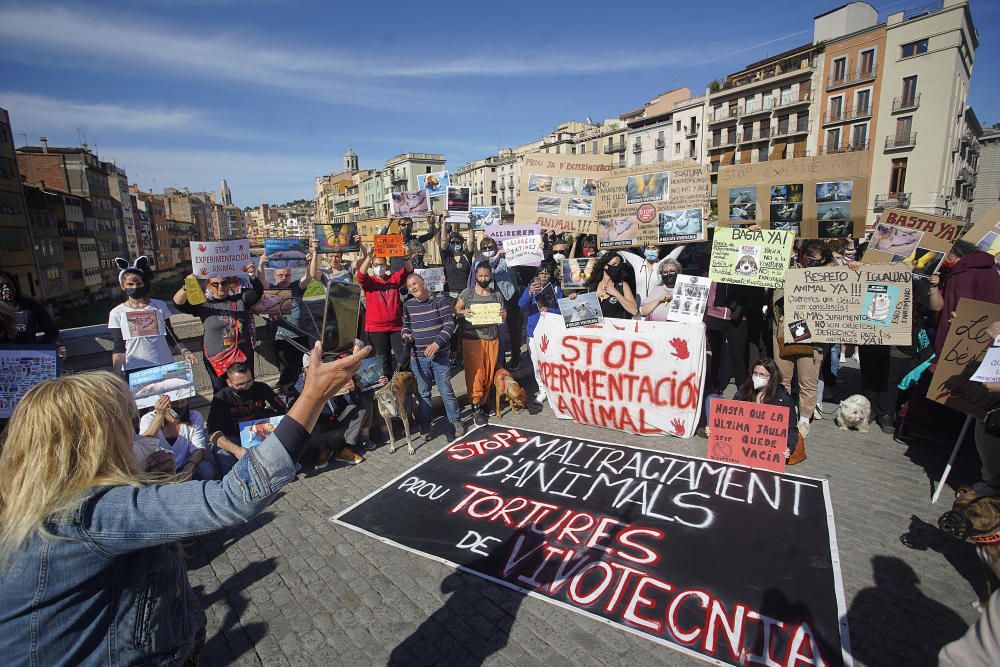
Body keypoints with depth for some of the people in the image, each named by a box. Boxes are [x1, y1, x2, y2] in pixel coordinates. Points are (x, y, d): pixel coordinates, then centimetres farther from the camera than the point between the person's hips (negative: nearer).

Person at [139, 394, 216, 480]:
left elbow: (198, 449, -12)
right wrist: (159, 417, -40)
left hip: (184, 469, 0)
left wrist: (189, 468, -34)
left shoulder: (195, 417, -6)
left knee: (206, 468, -29)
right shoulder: (148, 419, -10)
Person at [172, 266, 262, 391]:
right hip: (218, 362, -2)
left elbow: (258, 291, -11)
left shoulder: (240, 300, 2)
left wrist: (253, 277, -32)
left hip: (244, 359, 2)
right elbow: (178, 303, -13)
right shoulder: (203, 305, -3)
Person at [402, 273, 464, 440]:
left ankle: (456, 421, 22)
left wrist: (437, 343, -21)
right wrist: (406, 335, -6)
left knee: (446, 391, 5)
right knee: (423, 393, 11)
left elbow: (449, 325, -10)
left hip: (440, 355, -3)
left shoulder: (440, 300, -6)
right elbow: (405, 325, 17)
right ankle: (425, 426, 24)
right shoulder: (407, 305, 5)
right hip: (418, 357, 3)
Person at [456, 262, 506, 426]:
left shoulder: (497, 295, 9)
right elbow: (455, 310, 4)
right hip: (472, 338, -3)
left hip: (492, 338, 3)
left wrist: (504, 315, -10)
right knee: (475, 373, -5)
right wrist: (463, 312, -17)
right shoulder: (467, 293, 1)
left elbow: (503, 318, 13)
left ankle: (483, 401, 22)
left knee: (489, 373, 6)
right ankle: (476, 408, 3)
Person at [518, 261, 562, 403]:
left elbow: (561, 310, -4)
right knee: (537, 365, 10)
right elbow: (521, 305, -11)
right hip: (534, 332, 2)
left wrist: (549, 310, -24)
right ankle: (543, 389, 27)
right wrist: (529, 293, -30)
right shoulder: (531, 288, 3)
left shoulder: (556, 289, 2)